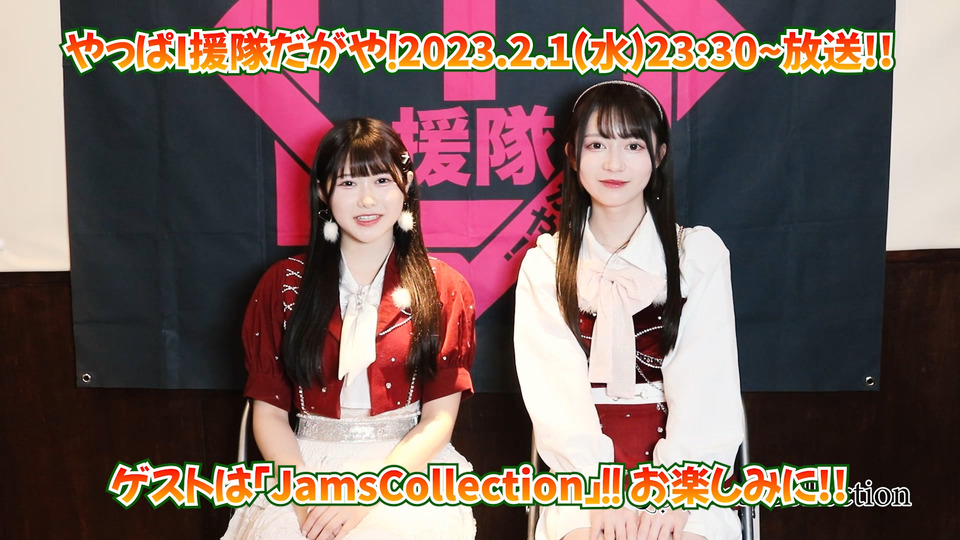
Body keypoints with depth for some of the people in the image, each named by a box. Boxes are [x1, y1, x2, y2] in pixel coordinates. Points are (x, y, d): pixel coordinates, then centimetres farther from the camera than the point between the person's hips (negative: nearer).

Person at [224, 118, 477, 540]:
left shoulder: (444, 289, 3)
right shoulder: (283, 285, 6)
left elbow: (439, 420, -2)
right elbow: (268, 412, 5)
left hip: (407, 471, -1)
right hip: (305, 466, 1)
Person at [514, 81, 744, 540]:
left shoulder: (700, 254, 5)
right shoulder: (545, 265, 5)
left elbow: (705, 384, -4)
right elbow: (555, 389, -4)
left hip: (681, 465, 0)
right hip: (586, 468, 0)